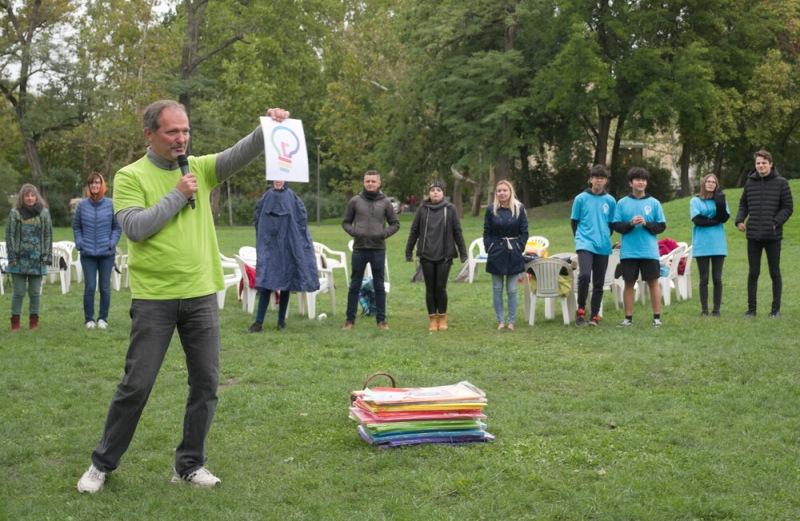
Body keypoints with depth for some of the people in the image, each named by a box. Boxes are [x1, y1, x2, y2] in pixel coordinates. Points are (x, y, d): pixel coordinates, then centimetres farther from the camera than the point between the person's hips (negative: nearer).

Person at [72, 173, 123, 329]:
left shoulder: (111, 205, -2)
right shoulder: (82, 205, 2)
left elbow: (117, 227, 4)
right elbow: (76, 226, 11)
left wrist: (112, 243, -8)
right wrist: (79, 243, -1)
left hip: (107, 253, 0)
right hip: (87, 254, 0)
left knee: (105, 287, 6)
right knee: (90, 287, 1)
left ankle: (103, 318, 17)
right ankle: (89, 319, 12)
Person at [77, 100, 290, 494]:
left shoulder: (199, 168, 8)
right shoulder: (130, 177, -2)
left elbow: (240, 154, -5)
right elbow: (134, 227, -15)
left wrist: (267, 130, -22)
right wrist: (177, 195, -13)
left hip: (201, 295, 4)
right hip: (154, 298, -4)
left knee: (206, 383, 7)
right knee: (137, 385, 2)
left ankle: (190, 464, 21)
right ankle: (103, 464, 19)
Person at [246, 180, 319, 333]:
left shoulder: (292, 198, -2)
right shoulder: (266, 198, 4)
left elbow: (302, 219, 1)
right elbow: (258, 219, 14)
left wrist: (296, 239, -2)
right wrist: (262, 238, 10)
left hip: (287, 246, -1)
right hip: (269, 245, 1)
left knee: (286, 282, 4)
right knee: (265, 282, -5)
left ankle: (282, 320, 14)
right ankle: (259, 322, -5)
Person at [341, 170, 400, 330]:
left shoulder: (385, 202, 4)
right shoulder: (355, 201, 3)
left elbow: (395, 223, 8)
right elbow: (345, 222, 9)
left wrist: (385, 233, -9)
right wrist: (353, 232, -10)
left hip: (378, 249, 0)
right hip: (359, 249, 0)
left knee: (379, 286, 6)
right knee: (355, 285, 5)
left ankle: (381, 320, 13)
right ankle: (350, 319, 11)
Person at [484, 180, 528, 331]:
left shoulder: (519, 208, 0)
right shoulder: (491, 210, 1)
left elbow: (524, 232, 2)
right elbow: (486, 233, 4)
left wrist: (519, 249, -5)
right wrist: (489, 249, -4)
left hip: (514, 254, -1)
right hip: (496, 254, 1)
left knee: (512, 290, 2)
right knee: (497, 289, 5)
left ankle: (511, 322, 8)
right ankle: (500, 321, 13)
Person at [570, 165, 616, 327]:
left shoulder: (610, 201, 6)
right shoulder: (581, 198, 1)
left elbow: (612, 223, 14)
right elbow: (574, 221, 8)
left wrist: (605, 238, 8)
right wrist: (581, 238, 7)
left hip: (603, 246, 3)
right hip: (585, 244, -3)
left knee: (599, 283, 6)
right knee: (584, 275, -22)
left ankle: (595, 316, 15)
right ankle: (581, 309, -6)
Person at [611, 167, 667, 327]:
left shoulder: (654, 203, 5)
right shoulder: (622, 203, 6)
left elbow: (661, 226, 3)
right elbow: (616, 225, 2)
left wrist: (646, 224, -13)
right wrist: (630, 224, -15)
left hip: (649, 251, 0)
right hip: (628, 252, 0)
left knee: (653, 282, 2)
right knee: (629, 283, 5)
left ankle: (657, 317, 8)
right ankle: (628, 318, 11)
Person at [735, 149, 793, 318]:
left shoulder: (781, 183, -1)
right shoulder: (750, 183, 7)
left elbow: (788, 207, -1)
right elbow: (743, 205, 15)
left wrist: (776, 222, -15)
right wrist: (740, 220, -2)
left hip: (773, 236, -2)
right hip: (753, 236, 2)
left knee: (775, 273, 6)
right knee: (753, 273, 6)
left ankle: (776, 309, 14)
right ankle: (751, 308, 13)